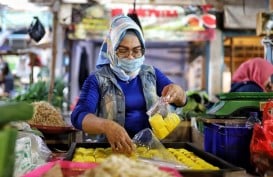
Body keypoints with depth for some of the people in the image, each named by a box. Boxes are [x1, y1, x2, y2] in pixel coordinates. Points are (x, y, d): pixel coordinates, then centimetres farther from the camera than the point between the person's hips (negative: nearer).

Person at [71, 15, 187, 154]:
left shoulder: (151, 74, 10)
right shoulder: (97, 79, -3)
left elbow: (181, 101, 6)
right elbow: (78, 116, -15)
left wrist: (176, 91, -19)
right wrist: (107, 126, -36)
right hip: (111, 149, -6)